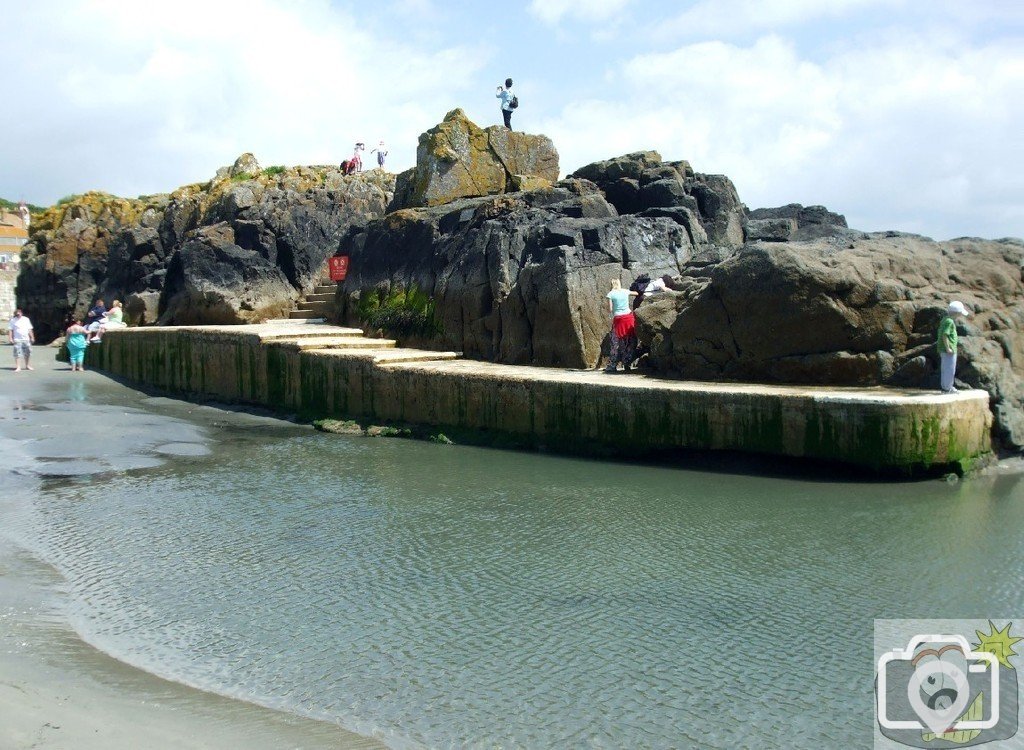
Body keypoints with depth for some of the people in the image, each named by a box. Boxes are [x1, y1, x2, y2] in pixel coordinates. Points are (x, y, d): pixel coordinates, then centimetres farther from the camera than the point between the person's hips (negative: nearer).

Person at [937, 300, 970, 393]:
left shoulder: (945, 319, 12)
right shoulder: (949, 321, -19)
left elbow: (941, 333, 20)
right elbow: (944, 335, -25)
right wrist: (948, 348, -23)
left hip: (943, 350, 10)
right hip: (949, 351, -10)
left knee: (945, 368, 16)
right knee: (950, 369, -3)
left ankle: (945, 386, 24)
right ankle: (947, 388, 3)